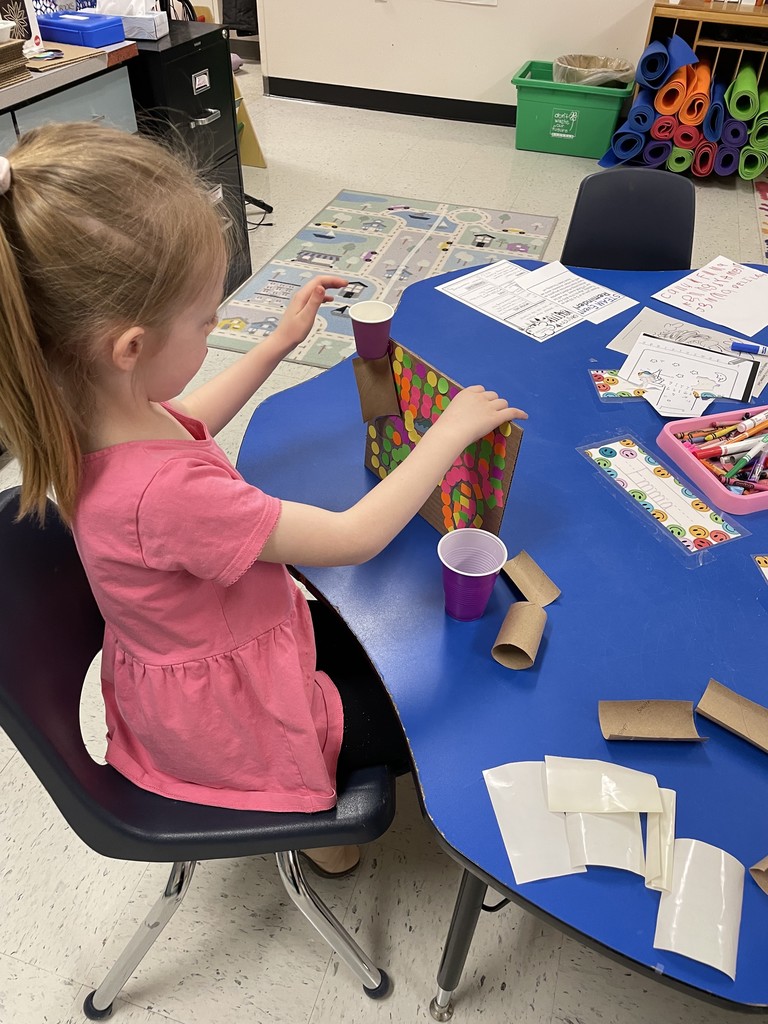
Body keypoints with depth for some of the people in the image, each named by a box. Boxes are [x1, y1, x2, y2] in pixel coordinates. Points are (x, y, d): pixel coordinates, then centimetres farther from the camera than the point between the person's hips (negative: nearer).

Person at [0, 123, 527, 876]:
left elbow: (188, 421, 8)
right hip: (232, 718, -7)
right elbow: (355, 538, -33)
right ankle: (325, 825, 34)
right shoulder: (161, 492, -43)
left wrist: (279, 343, 4)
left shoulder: (87, 412, -16)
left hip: (185, 666, 8)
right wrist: (451, 431, -21)